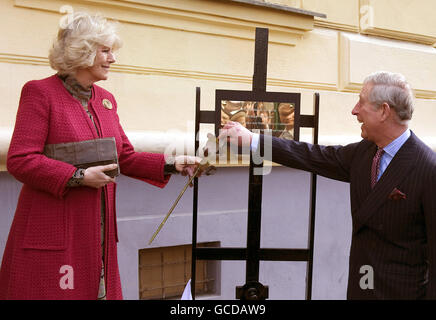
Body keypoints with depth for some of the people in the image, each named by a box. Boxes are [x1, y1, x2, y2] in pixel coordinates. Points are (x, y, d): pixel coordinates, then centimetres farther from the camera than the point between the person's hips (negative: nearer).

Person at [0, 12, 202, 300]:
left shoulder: (106, 99, 14)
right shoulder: (40, 92, -7)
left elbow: (126, 157, 15)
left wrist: (172, 165, 3)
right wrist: (79, 176, -19)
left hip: (97, 231, 7)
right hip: (51, 231, -6)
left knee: (99, 288, 11)